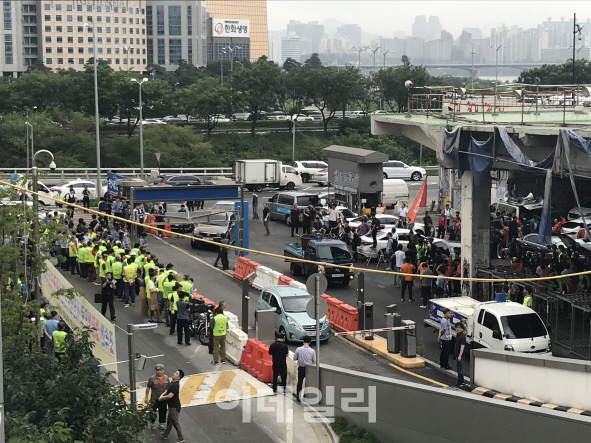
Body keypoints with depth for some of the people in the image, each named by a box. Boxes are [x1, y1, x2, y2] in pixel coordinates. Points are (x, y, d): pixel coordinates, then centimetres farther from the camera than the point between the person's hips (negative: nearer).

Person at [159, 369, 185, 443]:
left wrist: (162, 397, -13)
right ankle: (165, 435, 40)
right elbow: (167, 390, 17)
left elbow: (170, 395, -31)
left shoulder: (175, 385, -28)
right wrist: (162, 395, -1)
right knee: (169, 420, 24)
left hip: (174, 406, -10)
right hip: (172, 405, 10)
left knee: (175, 422, 0)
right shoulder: (172, 382, 4)